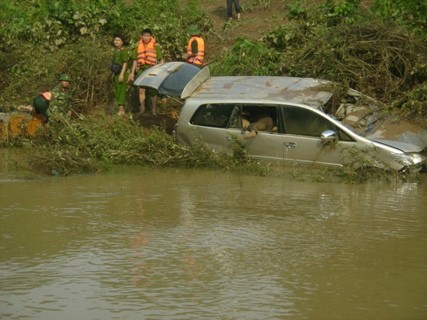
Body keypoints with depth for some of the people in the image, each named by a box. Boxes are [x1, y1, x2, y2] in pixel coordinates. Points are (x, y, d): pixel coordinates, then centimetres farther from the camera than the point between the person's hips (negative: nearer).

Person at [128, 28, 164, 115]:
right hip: (141, 69, 2)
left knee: (153, 91, 2)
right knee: (141, 89, -3)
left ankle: (153, 110, 10)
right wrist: (132, 73, 14)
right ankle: (142, 108, 5)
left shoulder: (155, 46, 5)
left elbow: (161, 59, 5)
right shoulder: (138, 47, 12)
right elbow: (135, 60, 17)